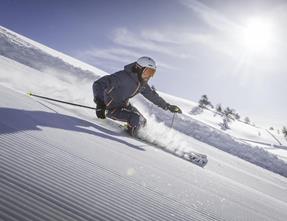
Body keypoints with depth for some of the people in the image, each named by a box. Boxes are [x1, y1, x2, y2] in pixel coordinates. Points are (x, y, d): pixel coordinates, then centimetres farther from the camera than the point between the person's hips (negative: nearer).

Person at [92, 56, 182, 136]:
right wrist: (99, 103, -42)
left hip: (124, 105, 8)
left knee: (142, 122, 10)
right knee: (136, 119, -25)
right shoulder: (123, 76, -29)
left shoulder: (142, 83, -4)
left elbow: (152, 95, 11)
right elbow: (99, 84, -30)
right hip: (111, 108, -8)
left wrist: (168, 106, 13)